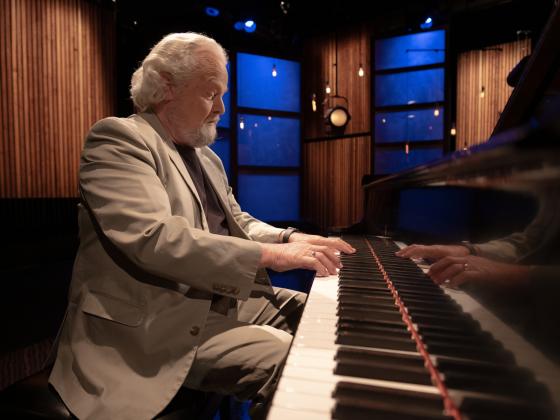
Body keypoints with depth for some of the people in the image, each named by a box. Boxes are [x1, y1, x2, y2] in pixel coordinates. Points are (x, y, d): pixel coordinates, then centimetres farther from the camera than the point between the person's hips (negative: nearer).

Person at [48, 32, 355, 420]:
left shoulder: (207, 158, 15)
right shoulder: (120, 138, -13)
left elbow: (238, 223, 17)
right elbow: (155, 239, -27)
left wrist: (290, 238, -3)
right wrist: (271, 254, -26)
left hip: (226, 299, 9)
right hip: (161, 322, -8)